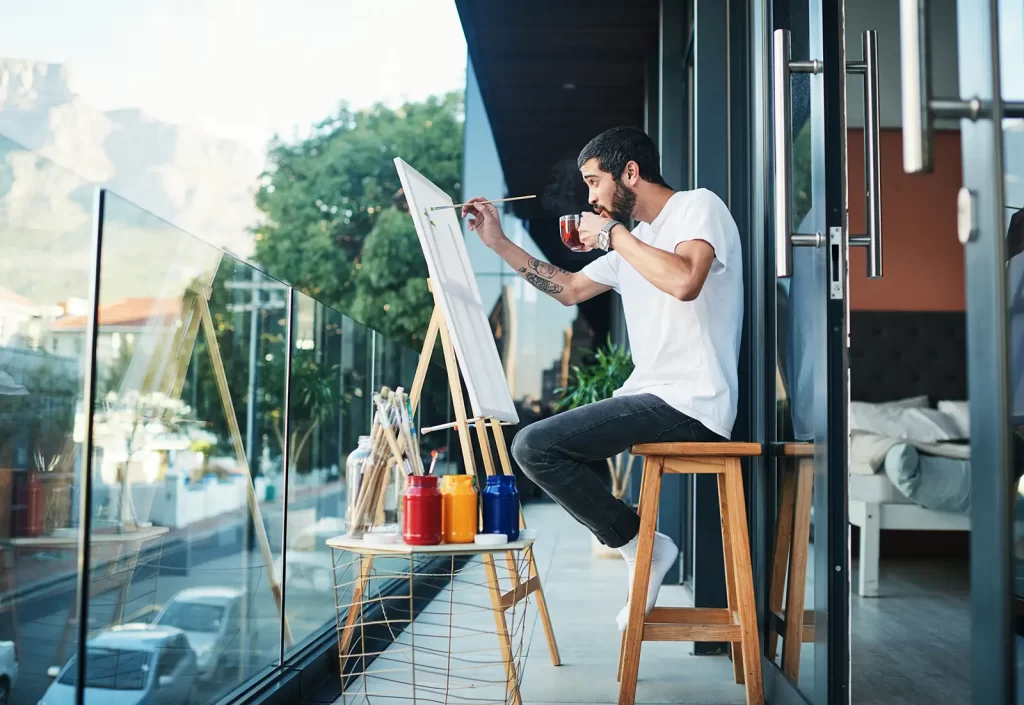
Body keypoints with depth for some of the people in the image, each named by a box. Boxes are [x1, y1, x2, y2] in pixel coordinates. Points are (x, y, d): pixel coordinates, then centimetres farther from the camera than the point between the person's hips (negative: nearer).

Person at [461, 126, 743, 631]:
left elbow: (685, 281, -27)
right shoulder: (636, 240, 20)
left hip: (689, 404, -10)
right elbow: (570, 289, 27)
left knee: (535, 445, -17)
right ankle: (639, 547, 9)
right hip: (652, 395, 10)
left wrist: (612, 235, -14)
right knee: (536, 444, 15)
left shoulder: (699, 206, -6)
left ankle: (641, 545, -4)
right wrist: (498, 243, 21)